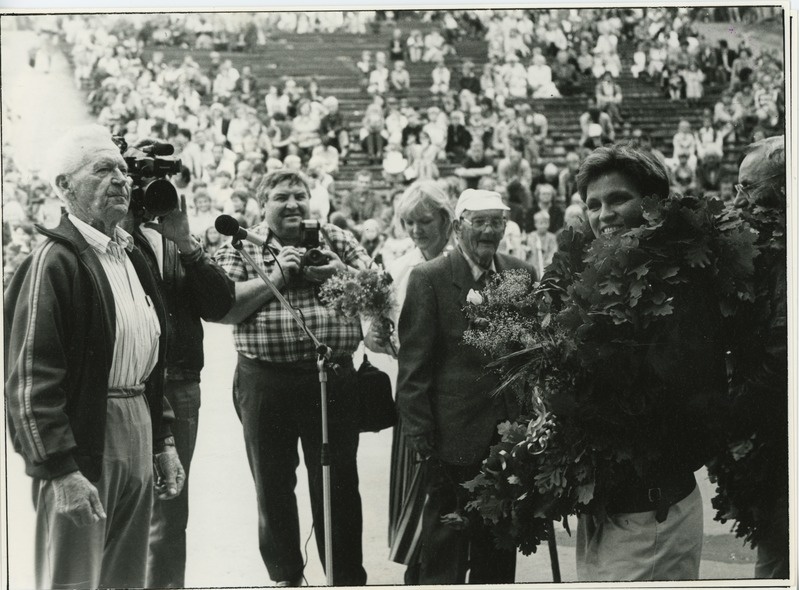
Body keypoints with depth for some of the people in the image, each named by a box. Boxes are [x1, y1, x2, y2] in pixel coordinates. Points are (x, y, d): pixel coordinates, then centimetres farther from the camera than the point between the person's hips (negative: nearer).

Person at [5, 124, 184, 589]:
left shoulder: (131, 256, 15)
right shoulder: (54, 261, -12)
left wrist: (164, 441, 18)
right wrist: (61, 470, -21)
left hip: (138, 435, 8)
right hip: (82, 444, -8)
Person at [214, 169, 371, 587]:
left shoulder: (337, 240, 9)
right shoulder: (240, 247, 4)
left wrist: (340, 274, -11)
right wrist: (273, 278, -15)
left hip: (334, 377, 0)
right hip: (266, 381, 0)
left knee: (339, 484, 4)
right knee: (272, 486, 10)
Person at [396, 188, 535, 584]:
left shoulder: (522, 274, 7)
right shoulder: (429, 279, -7)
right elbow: (413, 368, -9)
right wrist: (420, 439, -12)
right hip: (454, 440, -4)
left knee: (499, 558, 15)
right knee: (443, 564, 5)